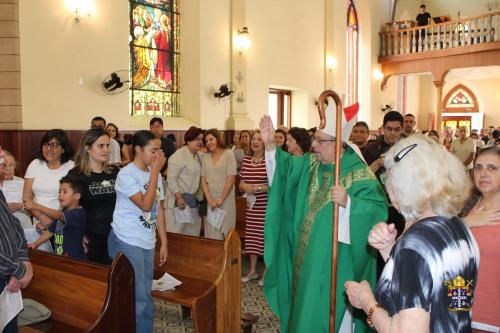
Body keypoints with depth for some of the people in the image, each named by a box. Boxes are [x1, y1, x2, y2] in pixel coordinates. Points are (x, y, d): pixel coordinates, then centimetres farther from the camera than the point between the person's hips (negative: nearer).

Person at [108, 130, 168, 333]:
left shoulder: (155, 173, 8)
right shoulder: (126, 175, -13)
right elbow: (145, 204, -23)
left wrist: (164, 242, 12)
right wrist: (155, 171, -20)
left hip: (147, 243, 7)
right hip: (126, 243, -7)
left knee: (145, 295, 15)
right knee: (137, 298, -3)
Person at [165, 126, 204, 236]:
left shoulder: (198, 156, 11)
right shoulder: (179, 156, -13)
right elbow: (171, 179, -17)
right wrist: (179, 197, -21)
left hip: (193, 201, 8)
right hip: (179, 199, -8)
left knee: (193, 232, 12)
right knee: (177, 232, -1)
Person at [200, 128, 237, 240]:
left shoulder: (229, 154, -3)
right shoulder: (205, 157, 9)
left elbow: (231, 179, -8)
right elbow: (203, 180, 5)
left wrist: (221, 199, -9)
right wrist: (209, 199, -7)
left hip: (226, 198, -3)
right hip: (210, 199, 3)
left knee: (225, 230, 0)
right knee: (211, 231, 4)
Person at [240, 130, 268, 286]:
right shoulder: (246, 160, 8)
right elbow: (241, 184, 14)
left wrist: (258, 187, -20)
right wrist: (245, 186, -8)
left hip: (267, 206, -5)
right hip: (251, 205, 6)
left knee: (266, 235, 1)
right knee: (251, 235, 12)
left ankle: (266, 271, 18)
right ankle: (253, 270, 27)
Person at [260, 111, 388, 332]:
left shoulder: (359, 175, -18)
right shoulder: (311, 163, 3)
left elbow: (378, 210, -25)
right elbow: (286, 166, 8)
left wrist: (348, 202, -39)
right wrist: (270, 145, -7)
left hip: (335, 262, -6)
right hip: (307, 254, 7)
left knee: (329, 312, 8)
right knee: (306, 306, 21)